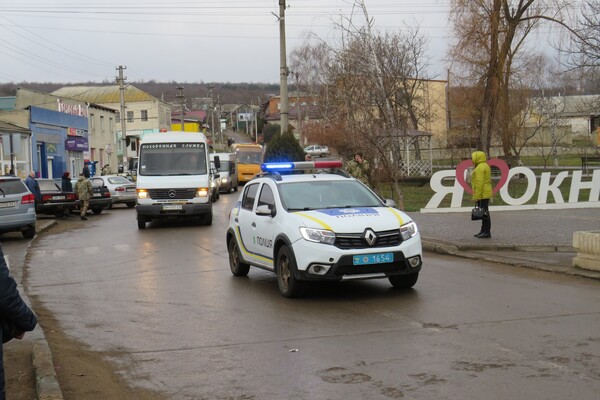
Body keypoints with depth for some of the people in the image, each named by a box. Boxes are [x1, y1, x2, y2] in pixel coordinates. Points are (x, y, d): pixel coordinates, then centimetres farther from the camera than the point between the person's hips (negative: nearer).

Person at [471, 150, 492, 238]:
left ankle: (487, 232, -6)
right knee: (484, 212, 13)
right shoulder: (485, 166, 16)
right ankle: (483, 231, 19)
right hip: (485, 193, 11)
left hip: (482, 194, -11)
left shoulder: (480, 167, -15)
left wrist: (477, 196, -21)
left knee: (484, 212, -8)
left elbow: (479, 183, -21)